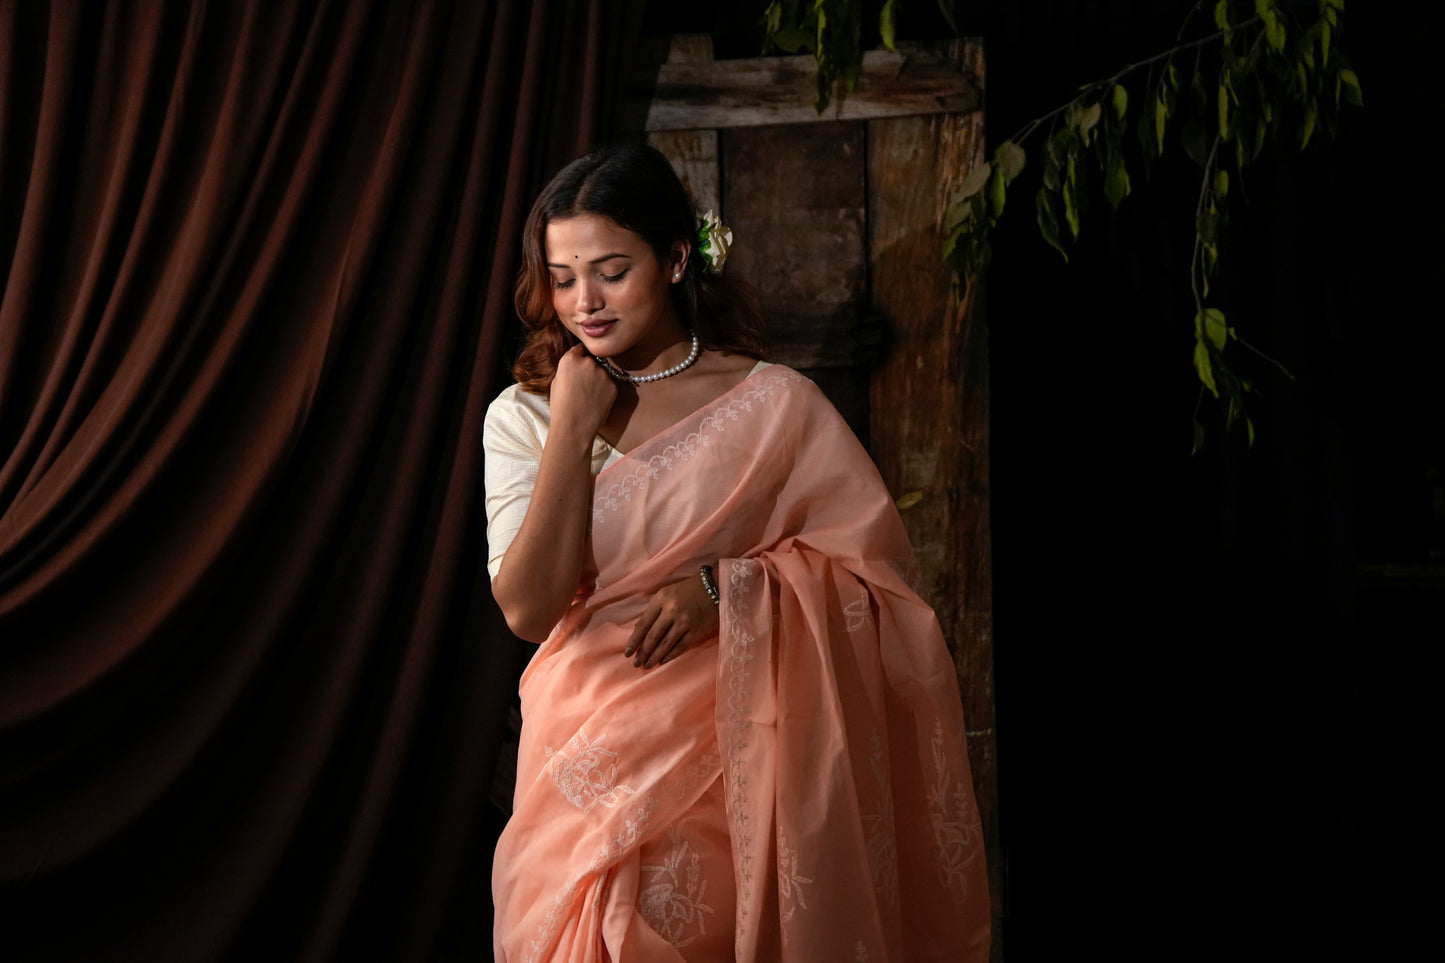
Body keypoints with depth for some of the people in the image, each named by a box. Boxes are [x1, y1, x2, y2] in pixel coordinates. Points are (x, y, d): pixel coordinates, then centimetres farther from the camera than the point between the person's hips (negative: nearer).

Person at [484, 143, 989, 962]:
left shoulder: (773, 404, -3)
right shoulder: (523, 417, 4)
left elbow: (883, 571, -3)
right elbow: (529, 608, -7)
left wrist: (727, 588, -15)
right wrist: (573, 431, -10)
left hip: (720, 765, -2)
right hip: (583, 765, 2)